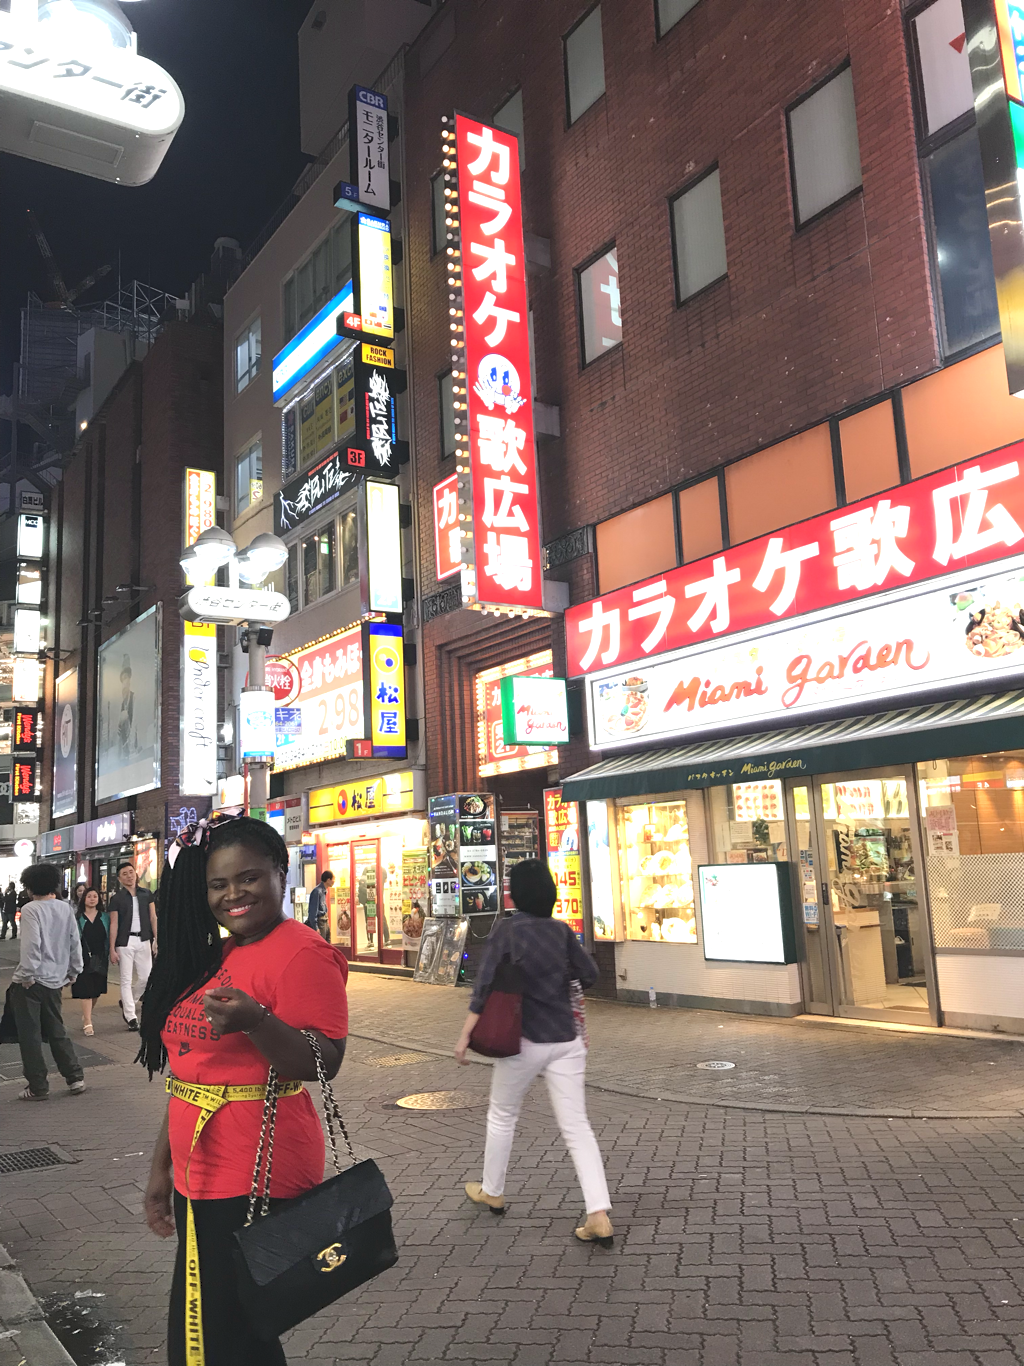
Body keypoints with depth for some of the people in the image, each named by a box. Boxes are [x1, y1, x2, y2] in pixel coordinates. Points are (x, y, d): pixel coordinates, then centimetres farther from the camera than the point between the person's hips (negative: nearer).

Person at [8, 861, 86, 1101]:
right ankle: (75, 1078, 16)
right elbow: (75, 943, 8)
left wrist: (27, 976, -13)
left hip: (30, 982, -6)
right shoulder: (66, 908, 5)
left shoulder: (30, 909, -13)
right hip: (55, 981, 6)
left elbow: (31, 946, -21)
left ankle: (38, 1087, 7)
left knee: (30, 1036, 4)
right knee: (56, 1031, 17)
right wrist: (73, 971, 17)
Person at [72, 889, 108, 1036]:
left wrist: (108, 953, -1)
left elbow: (108, 937, 8)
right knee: (86, 989, -8)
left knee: (97, 990, 9)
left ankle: (87, 1014, 33)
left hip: (100, 958, 3)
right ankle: (87, 1022, -6)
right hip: (84, 958, -3)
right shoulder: (78, 918, 3)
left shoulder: (104, 917, 9)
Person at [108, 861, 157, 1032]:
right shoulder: (116, 898, -1)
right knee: (126, 980, 1)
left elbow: (153, 918, 7)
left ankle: (126, 1002, 27)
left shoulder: (146, 894, 7)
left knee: (146, 978, 3)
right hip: (125, 942, -3)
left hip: (143, 940, 3)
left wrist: (157, 939, -1)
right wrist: (112, 949, -6)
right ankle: (130, 1016, 8)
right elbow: (114, 924, -2)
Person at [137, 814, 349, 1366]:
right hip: (201, 1174, 8)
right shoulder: (213, 957, 11)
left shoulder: (302, 953, -15)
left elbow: (324, 1063, -20)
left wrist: (256, 1021, -35)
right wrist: (162, 1166, 20)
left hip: (252, 1183, -8)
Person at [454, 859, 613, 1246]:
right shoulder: (561, 930, 2)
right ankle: (599, 1216, -5)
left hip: (524, 1040, -3)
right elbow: (589, 974, 7)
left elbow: (485, 984, -14)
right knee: (576, 1126, 4)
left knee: (502, 1116, 20)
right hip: (565, 1042, 3)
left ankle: (492, 1192, 37)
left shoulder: (507, 930, -9)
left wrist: (466, 1034, -11)